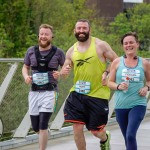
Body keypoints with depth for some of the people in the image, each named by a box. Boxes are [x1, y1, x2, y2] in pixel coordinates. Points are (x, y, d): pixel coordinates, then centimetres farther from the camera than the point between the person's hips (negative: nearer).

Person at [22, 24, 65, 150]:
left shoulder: (58, 52, -2)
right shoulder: (31, 51, 5)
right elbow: (25, 67, 18)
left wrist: (60, 74, -14)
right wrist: (26, 76, -4)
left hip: (50, 92, -3)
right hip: (34, 92, 3)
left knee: (42, 126, -13)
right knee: (35, 127, 10)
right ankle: (45, 134, 44)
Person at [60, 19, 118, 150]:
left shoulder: (100, 45, -4)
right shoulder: (72, 51, 8)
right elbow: (64, 69, 16)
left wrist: (106, 73, -15)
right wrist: (64, 71, -7)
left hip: (98, 94, -3)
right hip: (77, 94, 3)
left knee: (96, 131, 5)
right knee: (77, 127, -8)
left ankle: (105, 138, 42)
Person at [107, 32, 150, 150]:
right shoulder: (117, 62, 2)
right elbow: (110, 82, 6)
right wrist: (118, 86, -14)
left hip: (138, 104, -2)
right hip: (121, 106, 2)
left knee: (130, 135, -20)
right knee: (127, 138, 11)